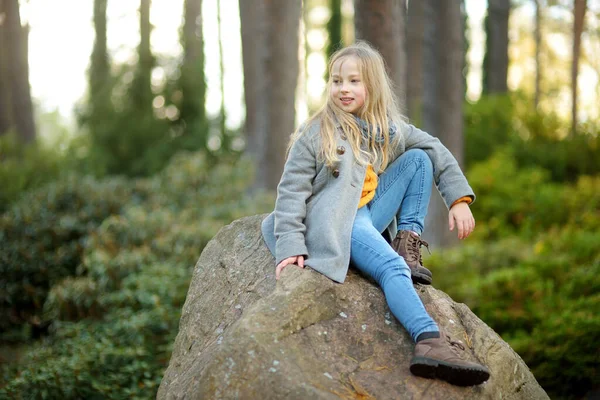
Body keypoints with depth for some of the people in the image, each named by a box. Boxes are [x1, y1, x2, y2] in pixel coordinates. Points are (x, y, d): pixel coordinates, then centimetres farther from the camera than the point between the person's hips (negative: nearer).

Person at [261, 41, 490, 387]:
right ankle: (430, 342, -51)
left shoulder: (390, 129, 9)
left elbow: (437, 153, 17)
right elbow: (291, 191, -8)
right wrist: (290, 248, -19)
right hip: (335, 221, -7)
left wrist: (460, 200, 5)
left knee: (418, 159, 0)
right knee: (391, 267, -32)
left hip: (372, 215, 7)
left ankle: (408, 248, -7)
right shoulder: (316, 134, -5)